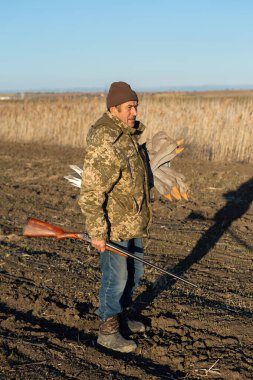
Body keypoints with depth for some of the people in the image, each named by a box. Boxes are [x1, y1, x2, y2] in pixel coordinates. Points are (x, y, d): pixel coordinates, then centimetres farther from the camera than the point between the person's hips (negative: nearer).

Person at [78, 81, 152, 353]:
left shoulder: (127, 134, 6)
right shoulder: (103, 145, -25)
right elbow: (90, 193, -25)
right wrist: (97, 233, -23)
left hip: (132, 221, 9)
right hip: (112, 225, -9)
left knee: (135, 271, 19)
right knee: (116, 278, 1)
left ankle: (120, 316, 38)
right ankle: (108, 332, 18)